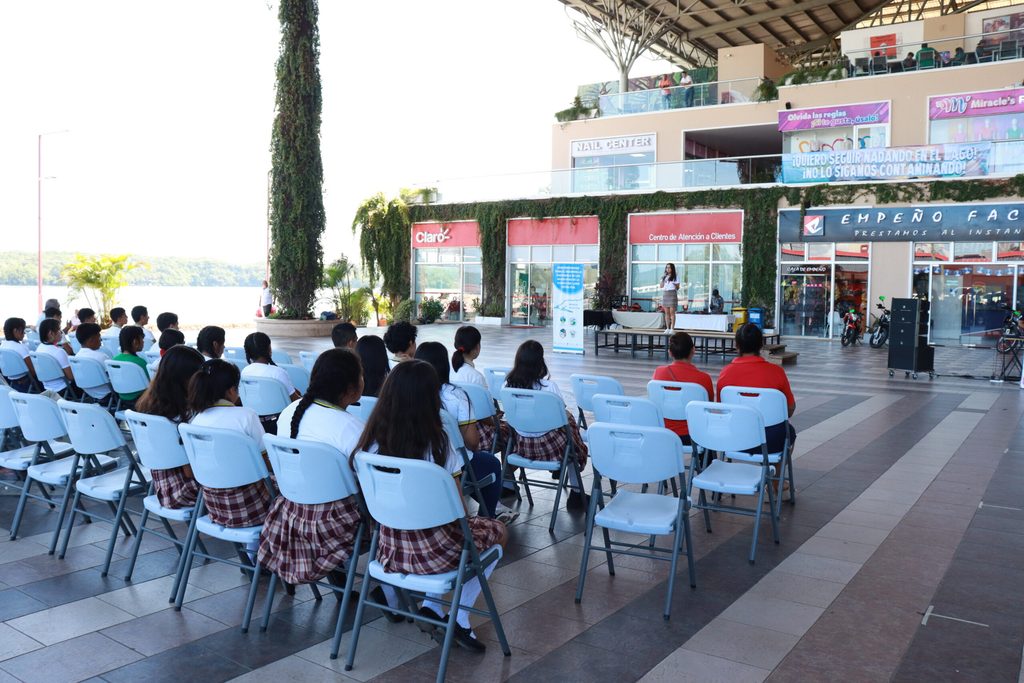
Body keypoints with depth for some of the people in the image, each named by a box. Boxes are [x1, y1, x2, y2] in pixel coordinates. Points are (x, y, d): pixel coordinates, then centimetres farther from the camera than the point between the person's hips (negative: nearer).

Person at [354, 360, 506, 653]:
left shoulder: (372, 441, -7)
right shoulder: (437, 442, -18)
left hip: (390, 551, 5)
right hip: (434, 550, -5)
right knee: (498, 532, 23)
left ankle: (431, 606, 19)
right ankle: (460, 617, 14)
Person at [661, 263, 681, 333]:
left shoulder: (675, 277, 2)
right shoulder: (664, 277, 14)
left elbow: (678, 287, 1)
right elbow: (661, 286, 10)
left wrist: (675, 285, -20)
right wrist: (662, 280, -4)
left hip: (672, 294, -4)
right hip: (665, 294, 4)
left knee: (672, 312, -7)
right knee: (667, 312, 4)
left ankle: (672, 328, -7)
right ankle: (667, 328, 8)